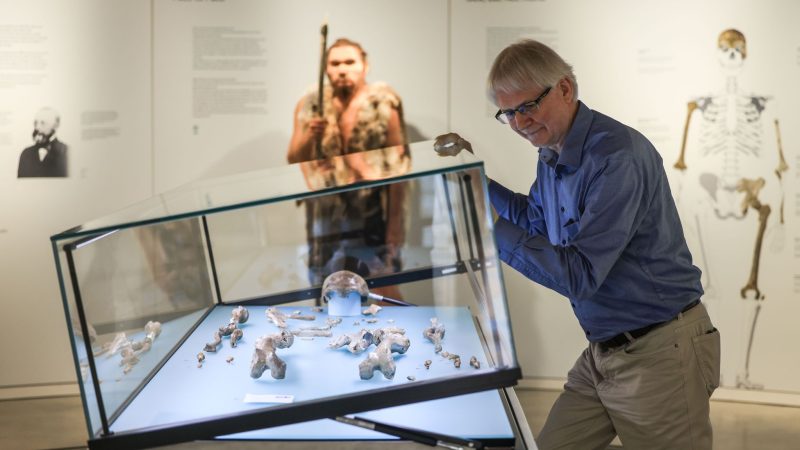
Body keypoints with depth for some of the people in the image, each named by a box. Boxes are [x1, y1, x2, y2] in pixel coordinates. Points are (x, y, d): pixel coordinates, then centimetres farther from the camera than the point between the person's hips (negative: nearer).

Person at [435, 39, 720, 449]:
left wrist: (487, 228, -26)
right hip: (602, 351, 9)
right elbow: (536, 221, 27)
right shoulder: (551, 152, 7)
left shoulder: (618, 157, -22)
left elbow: (578, 275, -25)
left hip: (659, 353, -9)